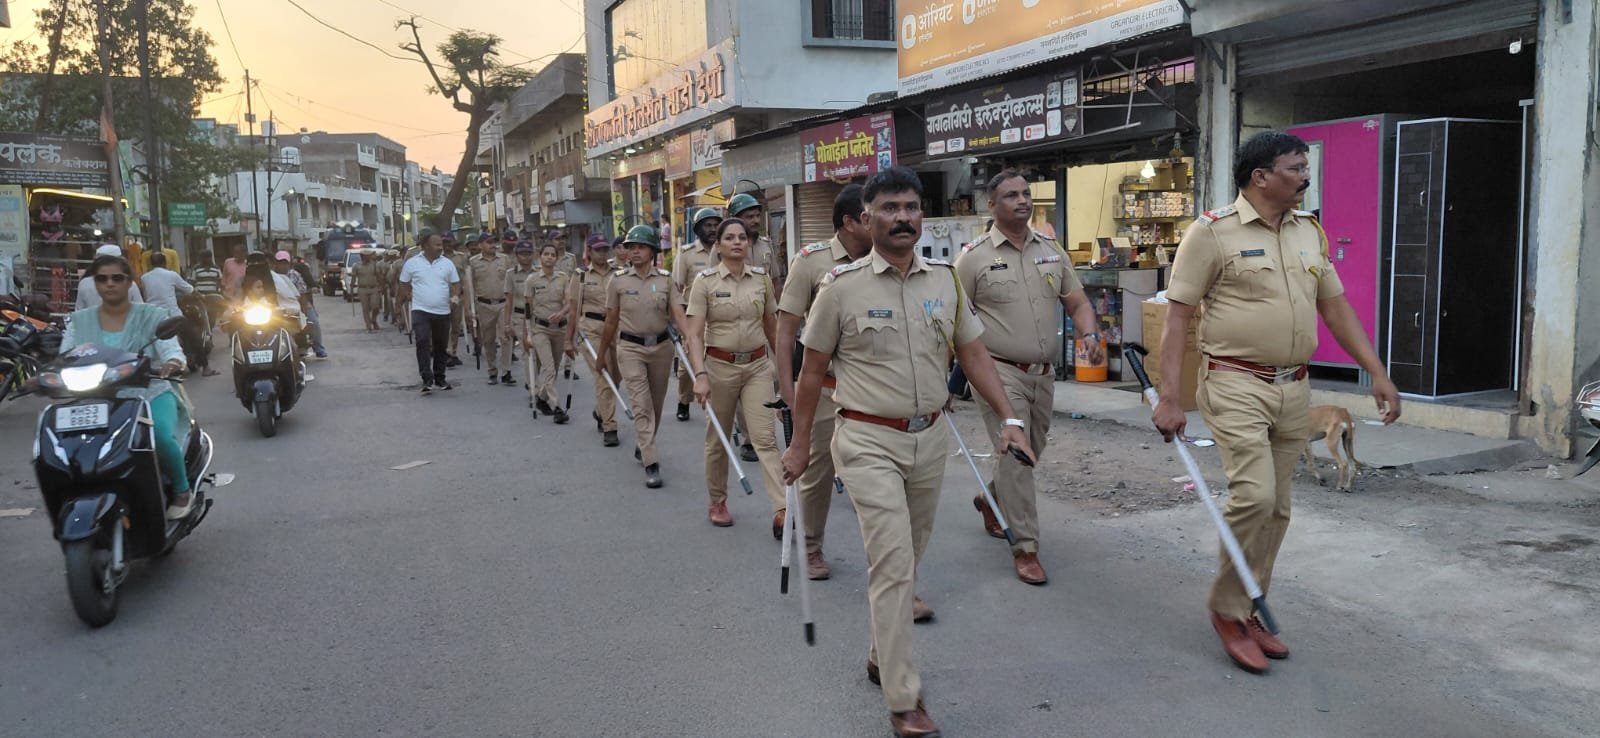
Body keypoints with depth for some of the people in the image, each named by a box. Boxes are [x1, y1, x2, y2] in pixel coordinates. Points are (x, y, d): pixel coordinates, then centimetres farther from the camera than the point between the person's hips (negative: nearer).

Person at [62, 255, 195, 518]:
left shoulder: (152, 316, 7)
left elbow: (172, 349, -5)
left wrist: (172, 363, -30)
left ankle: (182, 490, -7)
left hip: (150, 393, -2)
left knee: (161, 435, -34)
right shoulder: (79, 321, 14)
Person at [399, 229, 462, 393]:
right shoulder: (412, 263, -2)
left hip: (443, 312, 3)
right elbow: (404, 285, 7)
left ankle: (439, 378, 25)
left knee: (440, 347, 12)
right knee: (423, 343, -17)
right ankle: (427, 380, -19)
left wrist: (455, 296, -9)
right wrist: (407, 297, 1)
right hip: (420, 311, -3)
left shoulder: (447, 263, 4)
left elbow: (456, 284, 8)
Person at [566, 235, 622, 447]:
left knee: (616, 377, 11)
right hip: (591, 330, -3)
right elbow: (573, 310, 5)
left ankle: (600, 412, 39)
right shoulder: (581, 276, 4)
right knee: (603, 378, -9)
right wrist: (569, 340, 4)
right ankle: (609, 429, -4)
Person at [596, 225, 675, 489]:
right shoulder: (618, 280, -3)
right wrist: (602, 352, 11)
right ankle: (651, 464, -11)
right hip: (631, 348, -2)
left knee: (656, 404, 15)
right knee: (641, 405, -10)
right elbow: (611, 321, 6)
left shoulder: (665, 279, 0)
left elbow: (676, 314, -1)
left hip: (661, 346, 2)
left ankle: (642, 447, 39)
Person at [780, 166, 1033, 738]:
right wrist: (800, 443, 3)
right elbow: (813, 369, 0)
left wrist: (1009, 419, -2)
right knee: (893, 563, -10)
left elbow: (973, 354, 8)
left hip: (930, 438, 5)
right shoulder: (842, 285, -8)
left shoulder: (945, 279, 4)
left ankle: (883, 654, 38)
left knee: (907, 559, 17)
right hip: (870, 441, -5)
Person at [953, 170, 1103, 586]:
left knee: (1030, 453, 17)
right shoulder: (974, 257, -5)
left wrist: (1090, 335, -7)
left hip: (1043, 372, 6)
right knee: (1014, 455, -8)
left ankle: (991, 500, 45)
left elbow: (1077, 302, 13)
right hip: (1000, 372, -6)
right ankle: (1024, 547, 0)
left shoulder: (1052, 251, 10)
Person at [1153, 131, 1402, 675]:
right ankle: (1226, 610, 4)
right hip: (1237, 387, -7)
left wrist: (1378, 373, 11)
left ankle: (1247, 613, 24)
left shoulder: (1310, 231, 12)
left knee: (1275, 508, 10)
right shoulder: (1213, 232, -8)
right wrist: (1169, 398, -16)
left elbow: (1336, 306, 17)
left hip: (1294, 390, 7)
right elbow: (1177, 317, -10)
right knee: (1254, 496, -16)